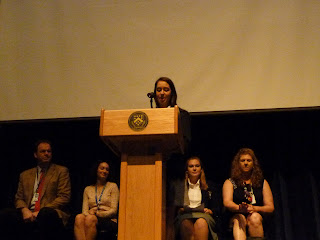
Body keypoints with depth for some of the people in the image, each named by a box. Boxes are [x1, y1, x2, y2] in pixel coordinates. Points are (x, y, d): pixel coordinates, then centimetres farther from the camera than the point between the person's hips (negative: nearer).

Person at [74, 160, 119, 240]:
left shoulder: (112, 186, 13)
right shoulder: (88, 189, 22)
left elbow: (113, 210, 4)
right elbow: (85, 210, 12)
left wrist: (97, 213, -11)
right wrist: (88, 214, -13)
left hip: (109, 221, -2)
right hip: (91, 218, 2)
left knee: (90, 218, -36)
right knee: (79, 217, -34)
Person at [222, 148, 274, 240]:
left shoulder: (262, 183, 17)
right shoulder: (230, 182, 13)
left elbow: (270, 207, 8)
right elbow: (227, 202, -6)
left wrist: (254, 208, -13)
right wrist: (239, 208, -30)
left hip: (258, 216, 2)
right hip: (235, 217, -1)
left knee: (255, 217, -31)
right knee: (239, 219, -33)